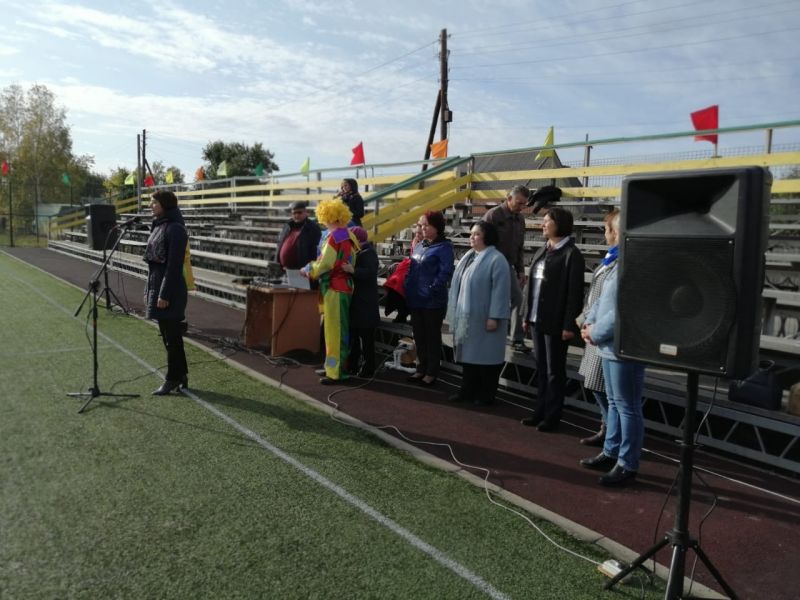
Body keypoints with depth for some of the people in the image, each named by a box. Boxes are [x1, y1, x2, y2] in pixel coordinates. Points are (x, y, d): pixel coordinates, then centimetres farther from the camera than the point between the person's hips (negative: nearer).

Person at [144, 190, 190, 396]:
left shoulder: (174, 229, -14)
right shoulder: (158, 226, 14)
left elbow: (174, 265, -19)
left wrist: (165, 294, -20)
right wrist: (149, 289, 17)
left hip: (169, 289, -9)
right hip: (156, 285, 9)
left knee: (172, 336, 0)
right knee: (169, 335, 14)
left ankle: (173, 379, 9)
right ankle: (181, 375, 23)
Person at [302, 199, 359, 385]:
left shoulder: (334, 236, -16)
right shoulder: (349, 235, 9)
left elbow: (324, 264, -17)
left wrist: (308, 270, 0)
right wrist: (315, 266, 16)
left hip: (334, 288, -9)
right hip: (345, 285, 9)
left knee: (334, 331, -3)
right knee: (341, 329, 14)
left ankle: (335, 372, 2)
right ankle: (338, 365, 23)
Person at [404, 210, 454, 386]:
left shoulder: (444, 247, -9)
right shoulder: (419, 246, 14)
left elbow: (445, 272, -18)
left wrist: (431, 290, -22)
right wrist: (408, 290, 10)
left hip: (433, 302, -7)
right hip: (416, 300, 8)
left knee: (432, 337, 4)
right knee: (419, 337, 15)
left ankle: (432, 372, 14)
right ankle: (421, 369, 27)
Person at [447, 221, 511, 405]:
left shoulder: (496, 259, -14)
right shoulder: (469, 256, 12)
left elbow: (500, 290, -18)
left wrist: (494, 317, -21)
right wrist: (456, 312, 16)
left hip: (483, 318, -8)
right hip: (466, 316, 8)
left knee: (485, 356, 2)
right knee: (468, 354, 13)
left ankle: (486, 395, 13)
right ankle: (468, 391, 24)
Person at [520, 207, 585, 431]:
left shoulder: (571, 254, -9)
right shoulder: (541, 252, 14)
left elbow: (575, 292, -14)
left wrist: (569, 324, -18)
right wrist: (526, 315, 12)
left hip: (555, 322, -7)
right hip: (537, 320, 7)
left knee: (554, 370, 3)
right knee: (541, 368, 14)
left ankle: (552, 416, 13)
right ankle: (541, 411, 25)